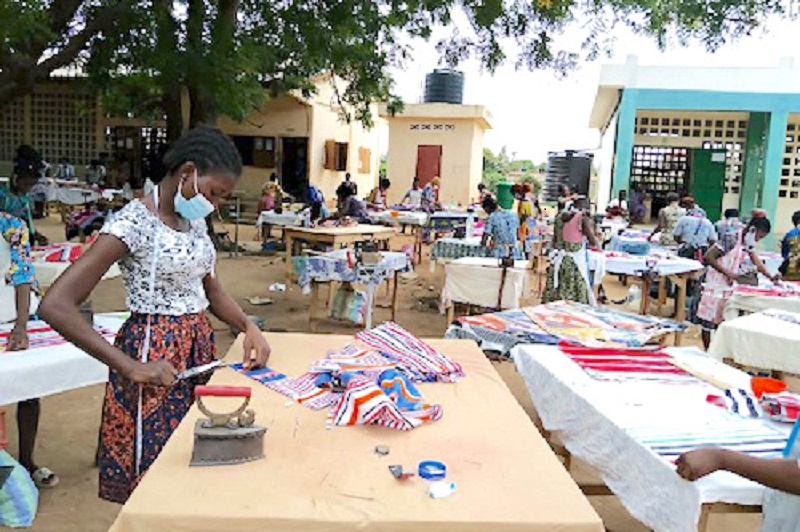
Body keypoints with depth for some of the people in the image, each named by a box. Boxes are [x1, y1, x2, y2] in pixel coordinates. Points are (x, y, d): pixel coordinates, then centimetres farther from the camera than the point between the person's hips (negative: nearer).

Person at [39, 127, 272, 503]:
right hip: (156, 356, -7)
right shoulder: (134, 223, -17)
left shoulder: (194, 219, 7)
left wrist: (248, 327, -1)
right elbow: (55, 306, -23)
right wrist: (131, 367, -25)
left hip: (199, 349, 7)